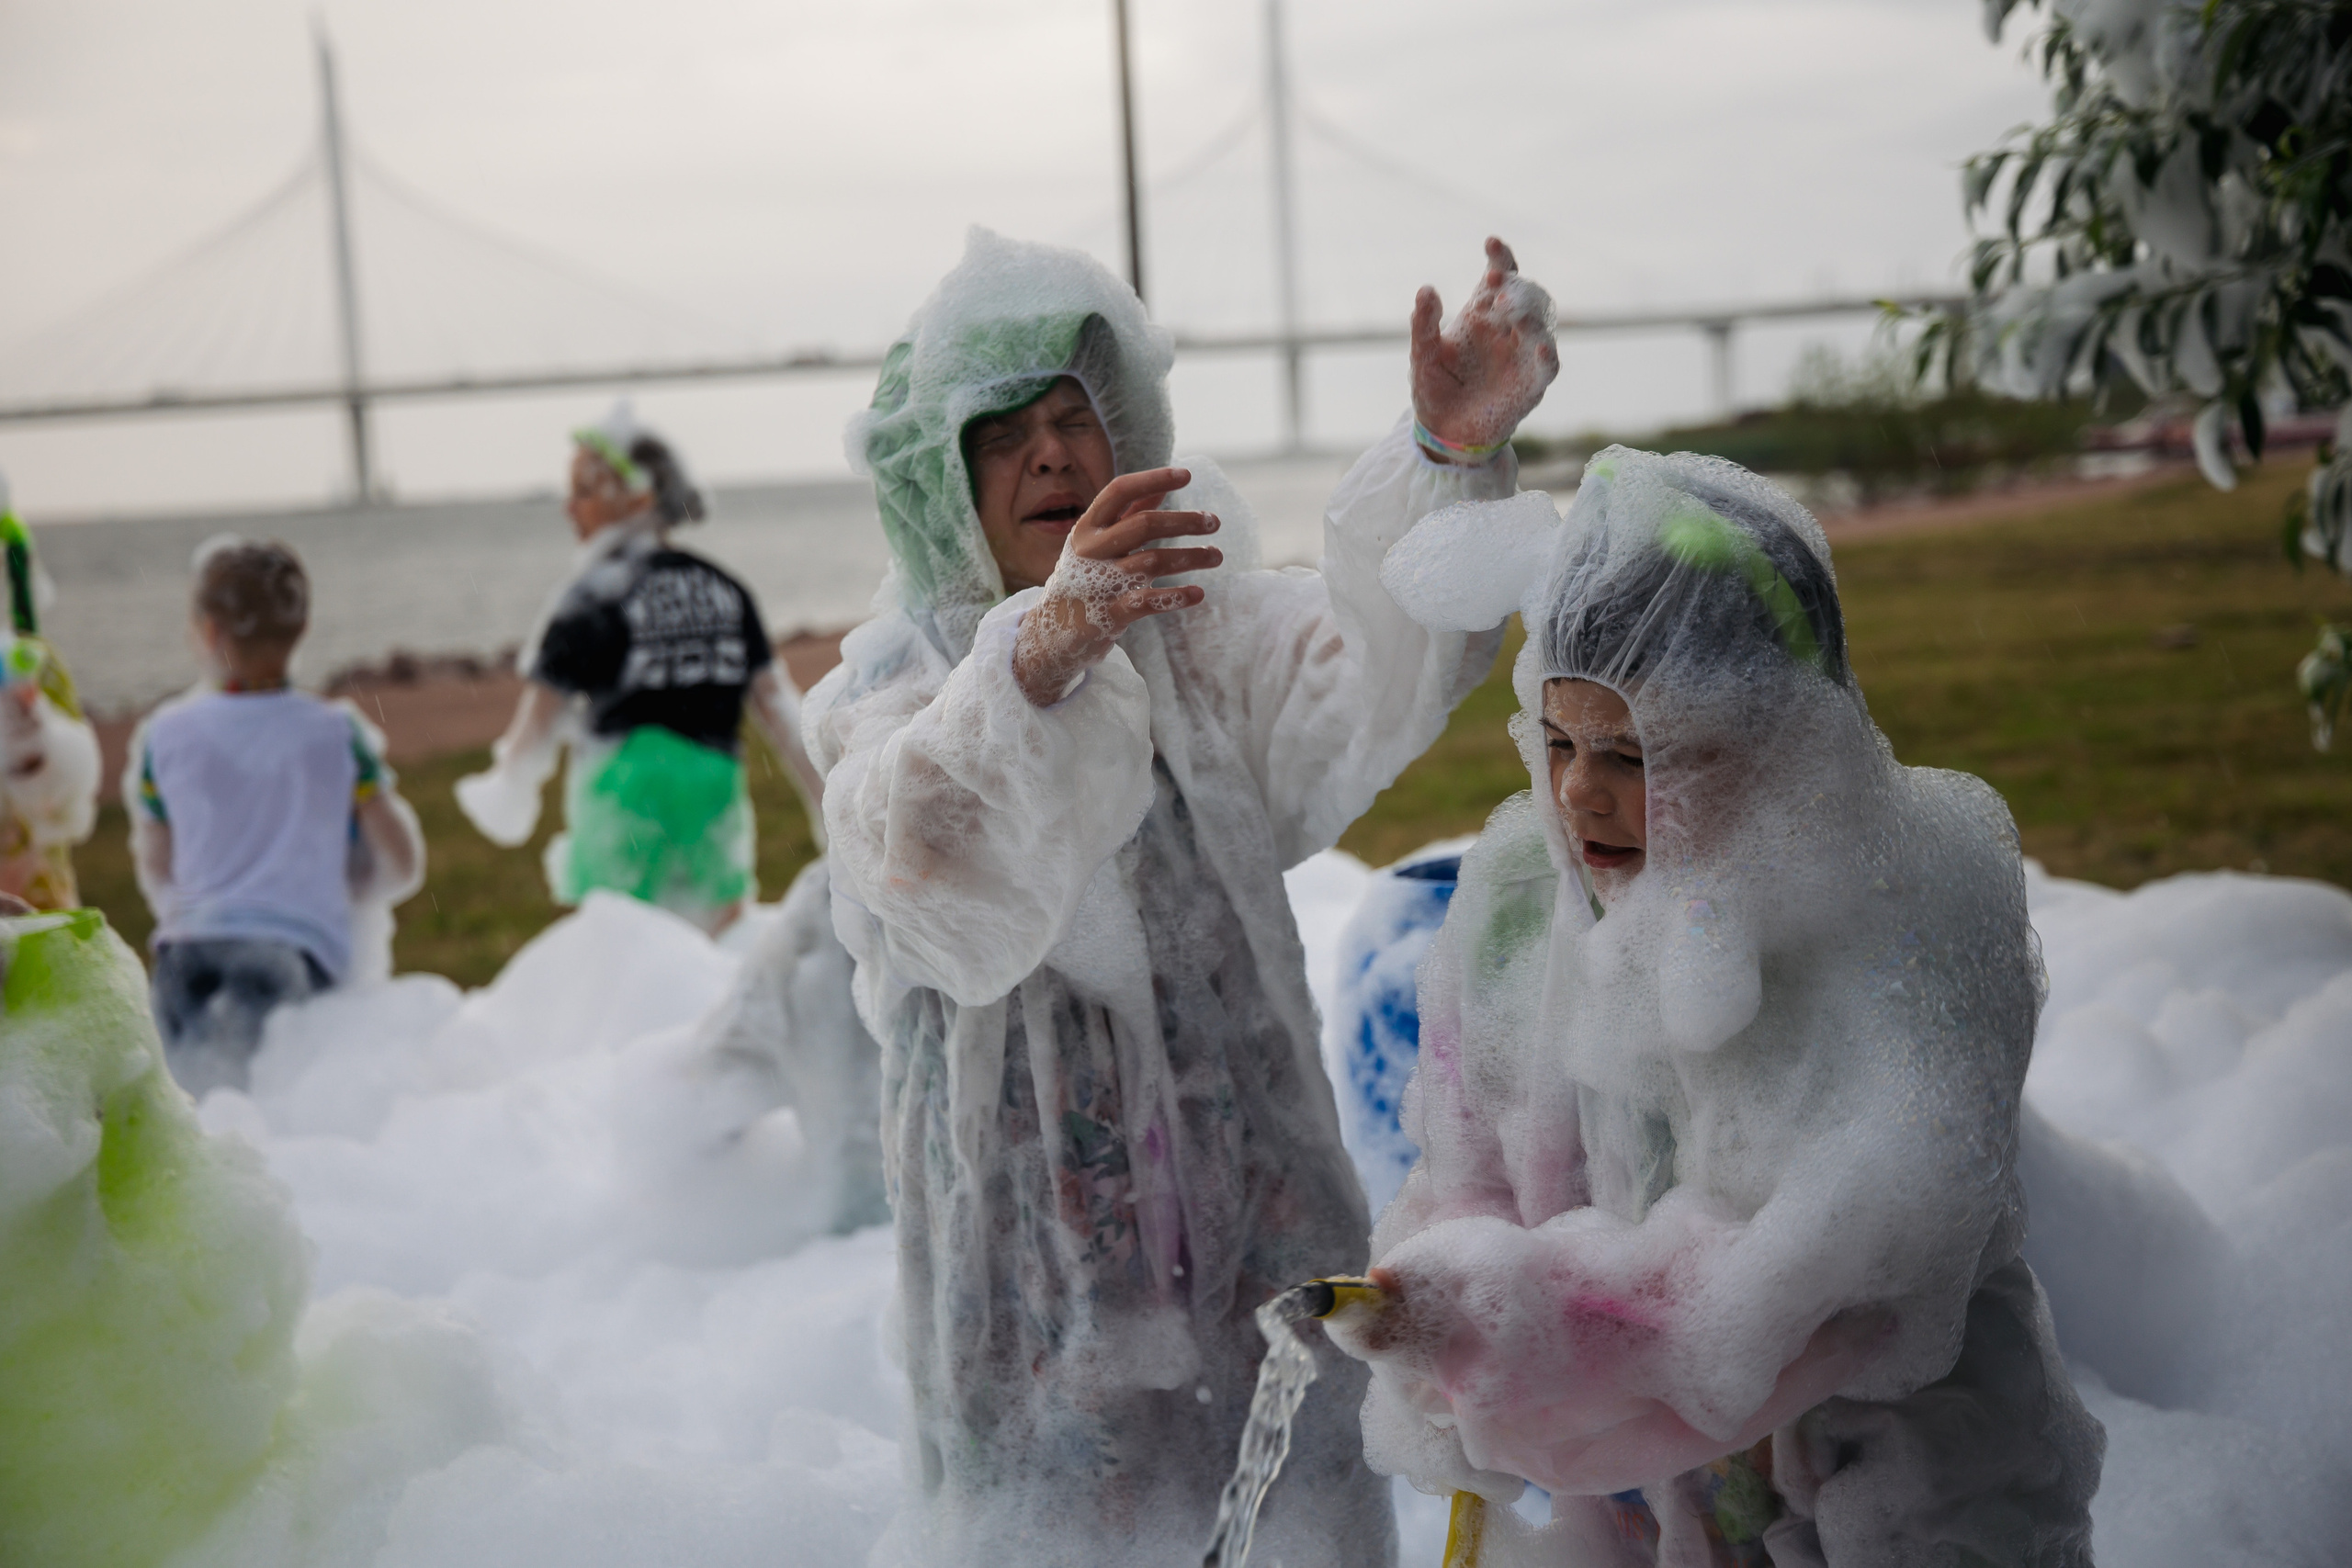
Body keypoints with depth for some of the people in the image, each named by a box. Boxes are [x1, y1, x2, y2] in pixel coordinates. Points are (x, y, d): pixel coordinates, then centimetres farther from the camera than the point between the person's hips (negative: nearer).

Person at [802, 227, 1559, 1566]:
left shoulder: (1195, 627, 4)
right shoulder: (892, 689, -3)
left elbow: (1357, 683, -17)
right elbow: (928, 857, -26)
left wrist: (1449, 457, -35)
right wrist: (1041, 654, -47)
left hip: (1253, 1205, 2)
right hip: (1031, 1233, -2)